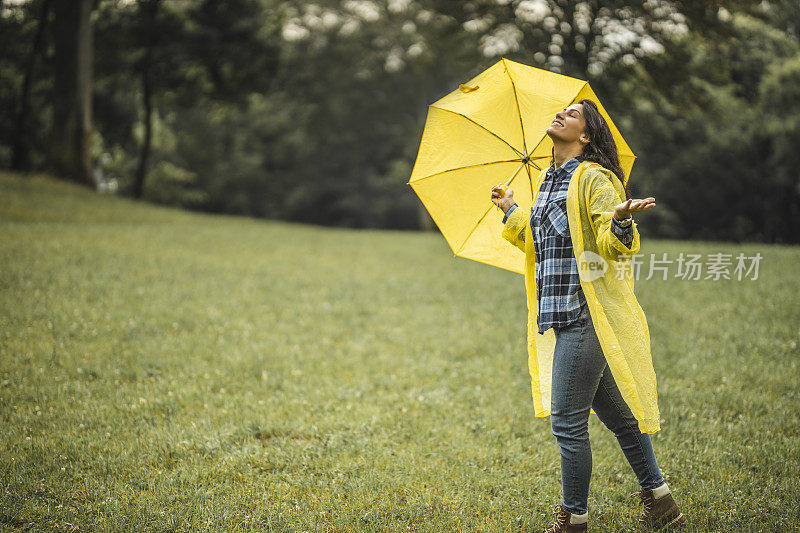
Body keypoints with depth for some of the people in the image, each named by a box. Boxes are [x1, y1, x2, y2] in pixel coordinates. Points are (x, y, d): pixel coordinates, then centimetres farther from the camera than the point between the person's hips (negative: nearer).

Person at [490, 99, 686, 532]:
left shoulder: (594, 179, -9)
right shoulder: (547, 181, 17)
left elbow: (616, 246, -17)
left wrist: (620, 218, -36)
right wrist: (511, 212, 31)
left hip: (585, 317, -9)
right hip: (560, 316, 9)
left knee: (567, 420, -5)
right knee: (615, 413, 14)